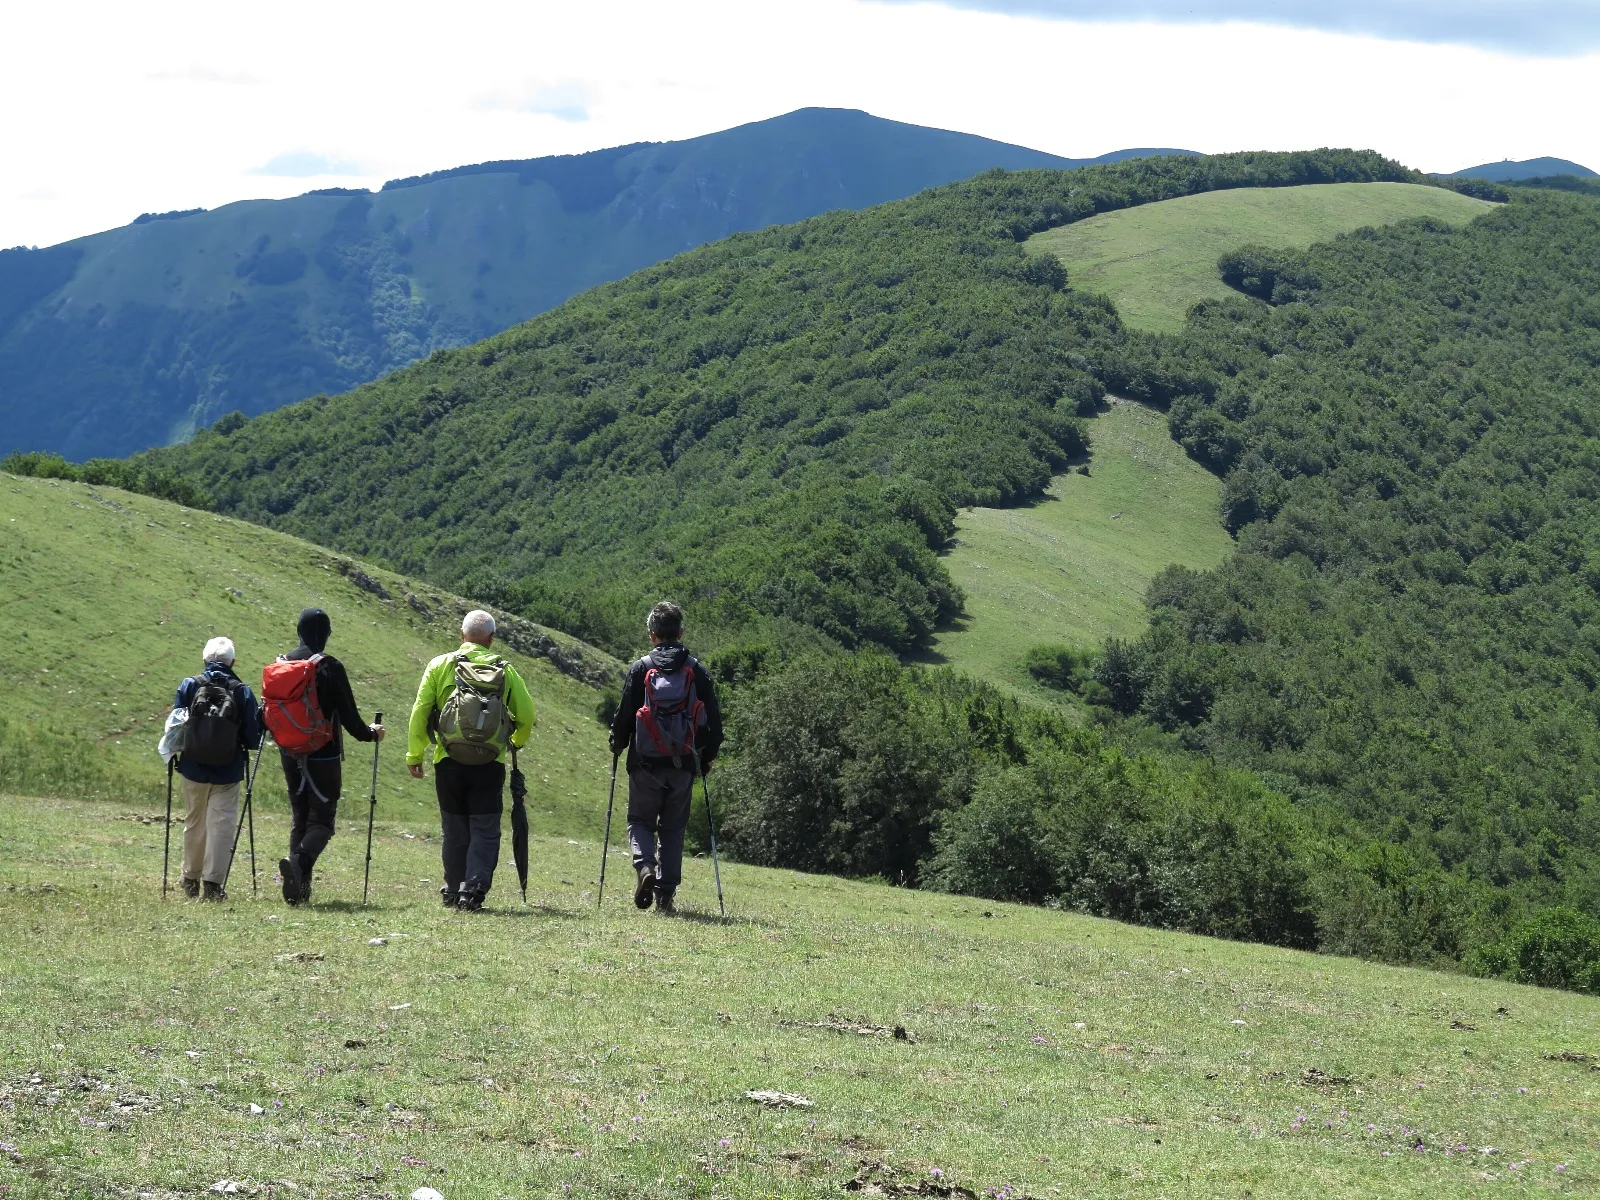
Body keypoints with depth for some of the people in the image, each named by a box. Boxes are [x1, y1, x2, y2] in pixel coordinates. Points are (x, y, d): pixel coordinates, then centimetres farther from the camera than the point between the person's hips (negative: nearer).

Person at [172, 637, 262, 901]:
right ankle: (213, 882, -8)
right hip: (228, 772, -2)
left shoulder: (189, 686, -5)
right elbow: (253, 738, -6)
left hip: (194, 768, 2)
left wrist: (177, 750, 17)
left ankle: (191, 880, 28)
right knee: (221, 824, 1)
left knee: (194, 824, 17)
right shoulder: (242, 692, -7)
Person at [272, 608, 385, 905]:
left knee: (299, 816, 14)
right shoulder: (331, 668, -12)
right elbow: (348, 714, -10)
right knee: (322, 819, 0)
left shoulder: (283, 664, 3)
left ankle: (300, 885, 8)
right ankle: (300, 861, -27)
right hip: (323, 755, -5)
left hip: (290, 755, 5)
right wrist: (371, 733, 8)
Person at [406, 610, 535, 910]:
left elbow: (419, 712, 1)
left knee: (454, 830, 13)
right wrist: (517, 741, 26)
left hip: (449, 762, 1)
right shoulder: (505, 671, 5)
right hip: (490, 765, -1)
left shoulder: (440, 665, 4)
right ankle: (474, 889, -9)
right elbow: (526, 714, 5)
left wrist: (414, 755, 9)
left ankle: (454, 891, 20)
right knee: (485, 830, 4)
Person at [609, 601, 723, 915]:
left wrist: (617, 746, 16)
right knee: (673, 828, 12)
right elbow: (714, 720, 5)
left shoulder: (641, 669, -4)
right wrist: (708, 756, 19)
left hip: (646, 763, -2)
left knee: (640, 821, 12)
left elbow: (624, 715, -3)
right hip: (683, 766, 2)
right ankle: (666, 895, 6)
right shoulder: (697, 671, 2)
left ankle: (645, 866, -16)